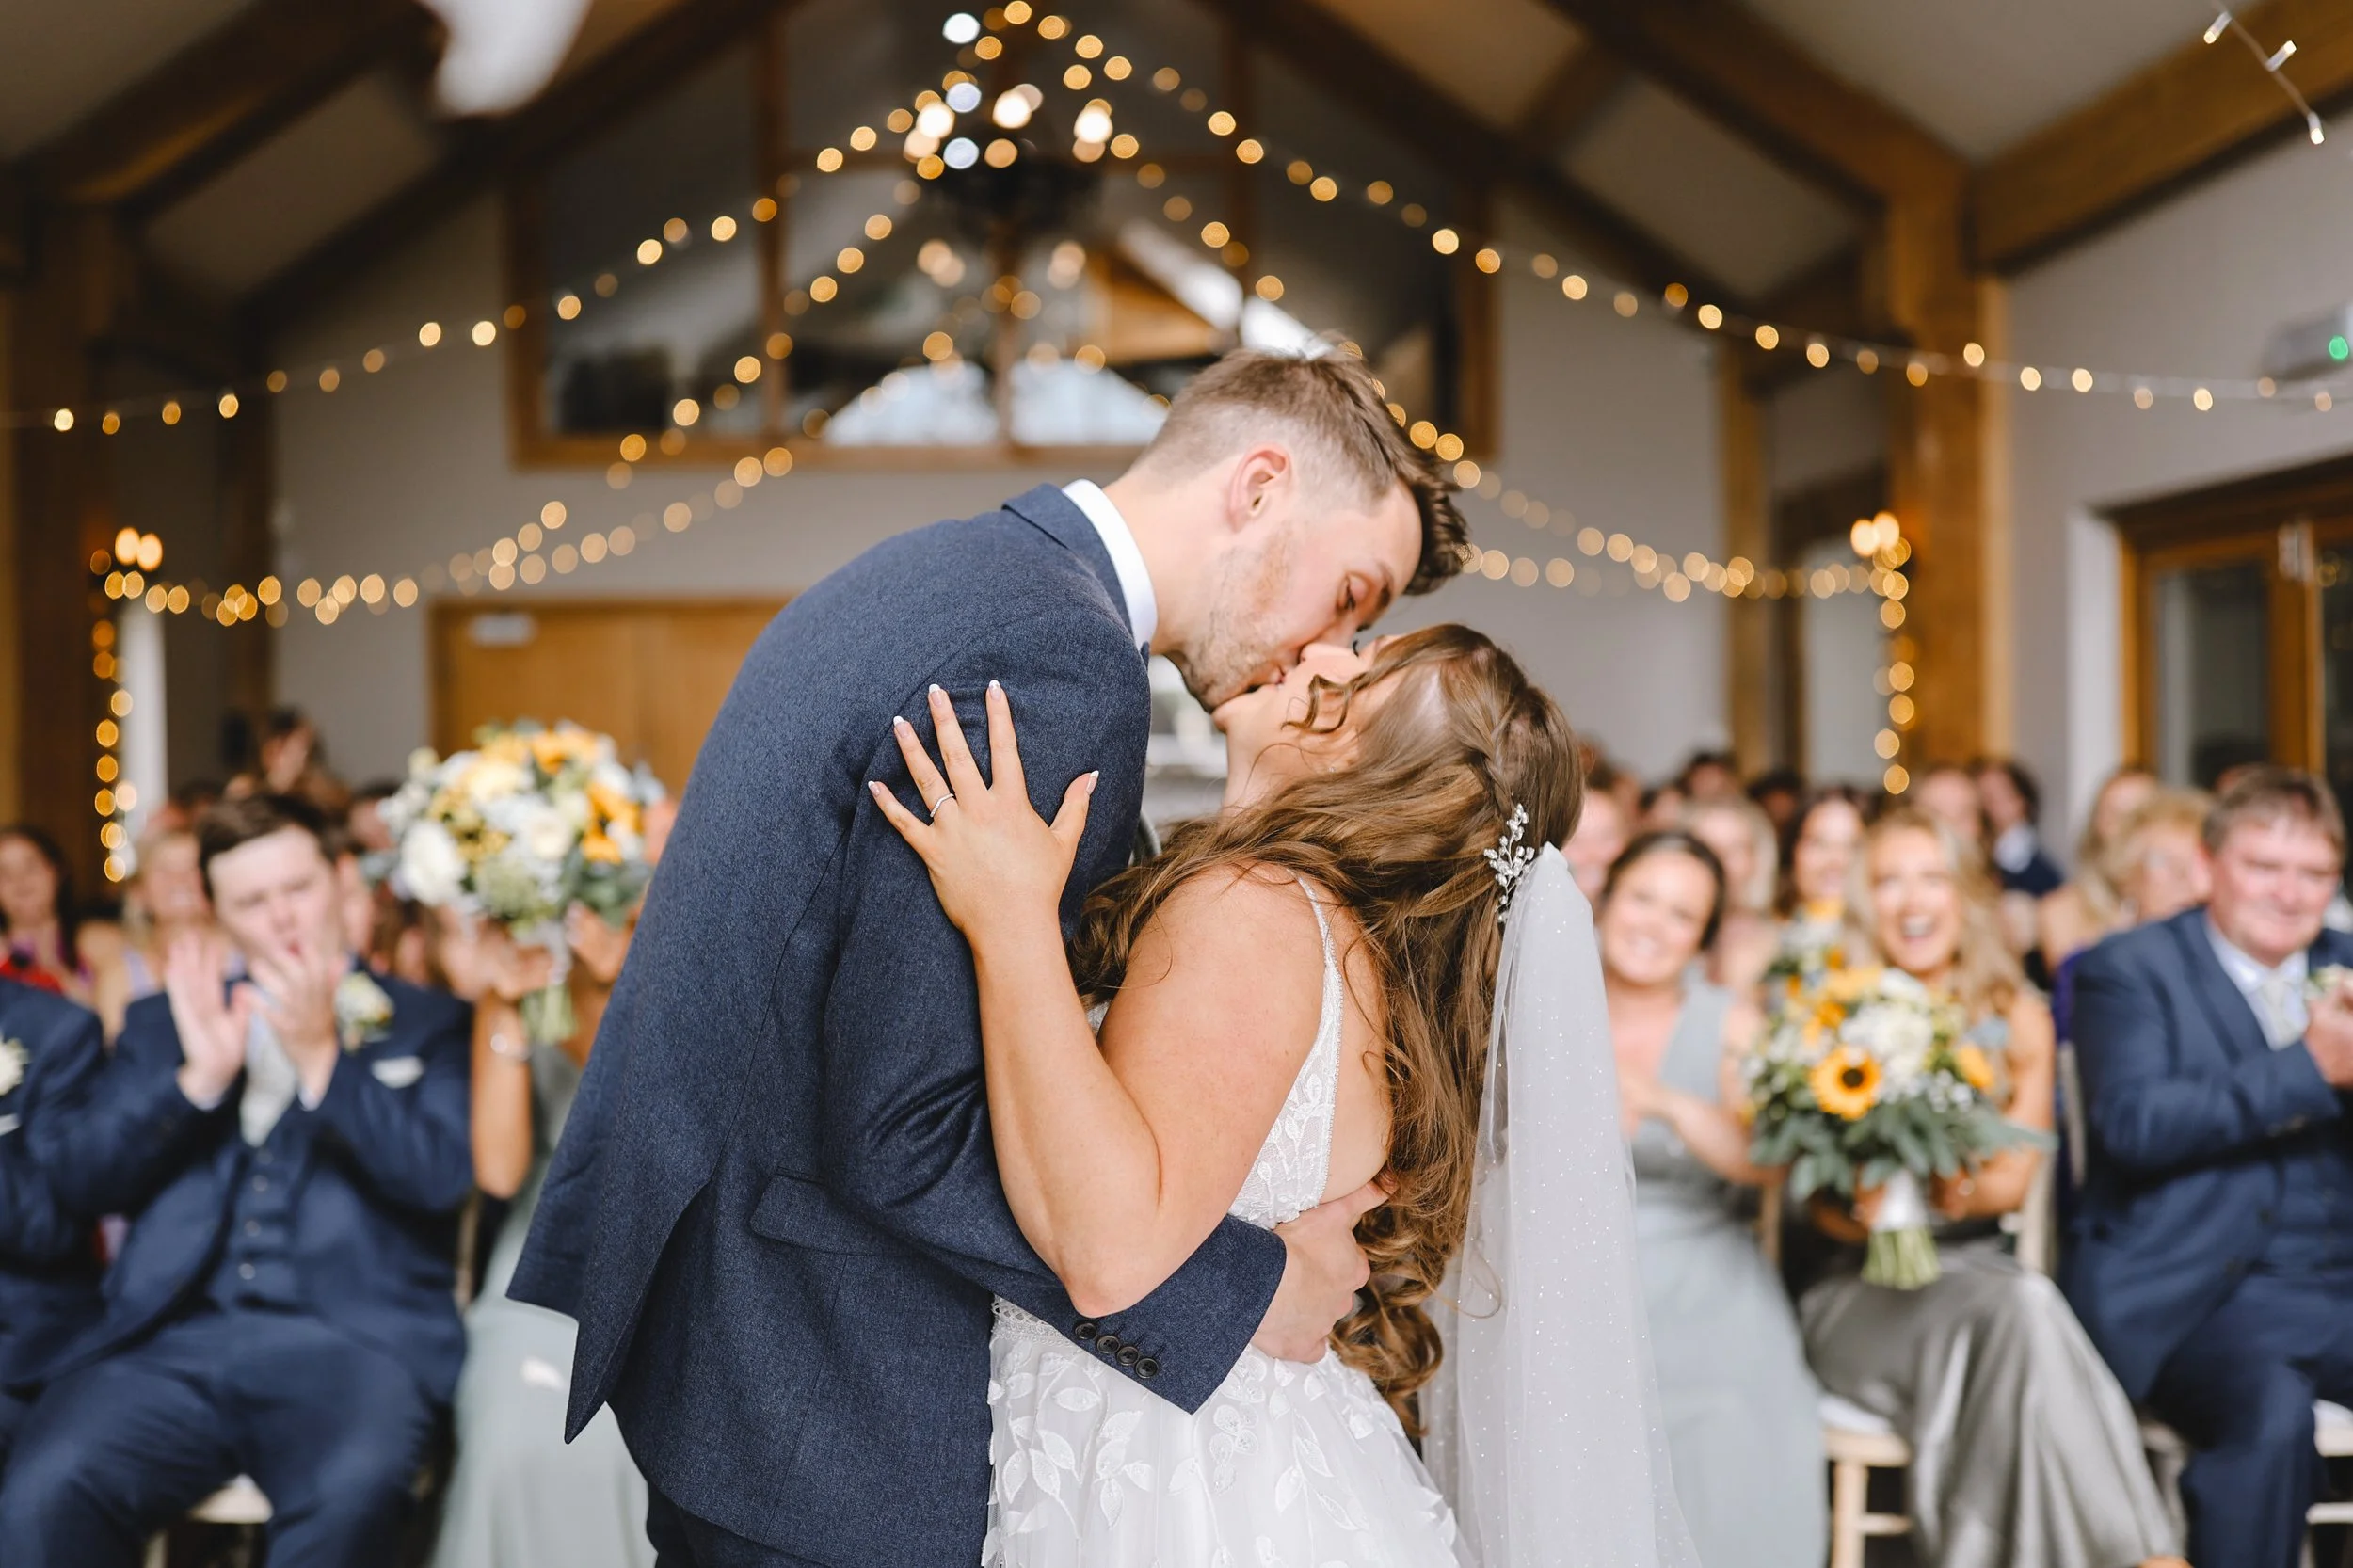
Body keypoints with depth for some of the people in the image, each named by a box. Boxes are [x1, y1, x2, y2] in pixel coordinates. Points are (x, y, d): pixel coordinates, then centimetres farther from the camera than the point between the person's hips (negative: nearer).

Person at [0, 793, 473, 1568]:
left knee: (350, 1493, -36)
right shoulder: (166, 1019, 22)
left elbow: (444, 1176, -2)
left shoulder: (427, 1024, 14)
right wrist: (199, 1076, -4)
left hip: (344, 1338, -2)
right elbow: (79, 1181, 11)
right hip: (169, 1339, 2)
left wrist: (322, 1057, -10)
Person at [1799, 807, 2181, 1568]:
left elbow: (2013, 1182, 4)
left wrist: (1951, 1190, -19)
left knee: (2021, 1305, -35)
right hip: (1859, 1292, -2)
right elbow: (1824, 1203, 1)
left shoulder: (2017, 1017, 9)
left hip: (1976, 1268, 3)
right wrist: (1865, 1212, -23)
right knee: (2023, 1305, -33)